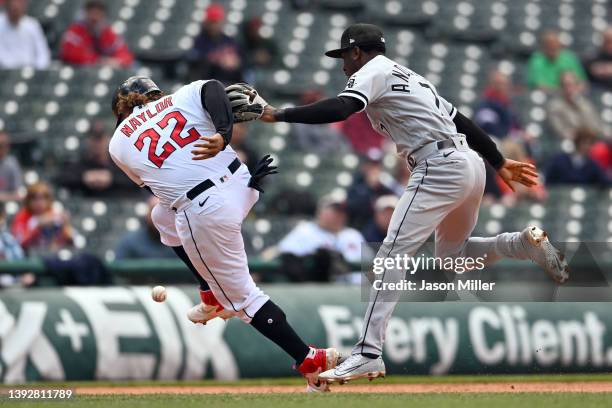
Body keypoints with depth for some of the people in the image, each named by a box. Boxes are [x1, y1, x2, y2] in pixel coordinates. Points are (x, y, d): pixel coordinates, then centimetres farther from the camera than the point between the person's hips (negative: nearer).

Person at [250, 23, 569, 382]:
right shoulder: (411, 77, 27)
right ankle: (527, 243, 11)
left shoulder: (372, 72, 0)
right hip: (471, 164, 9)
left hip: (440, 169, -9)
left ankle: (369, 354, -25)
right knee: (452, 254, 28)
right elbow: (461, 120, 26)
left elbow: (340, 109, -19)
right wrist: (499, 162, 29)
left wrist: (279, 115, -16)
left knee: (393, 254, -15)